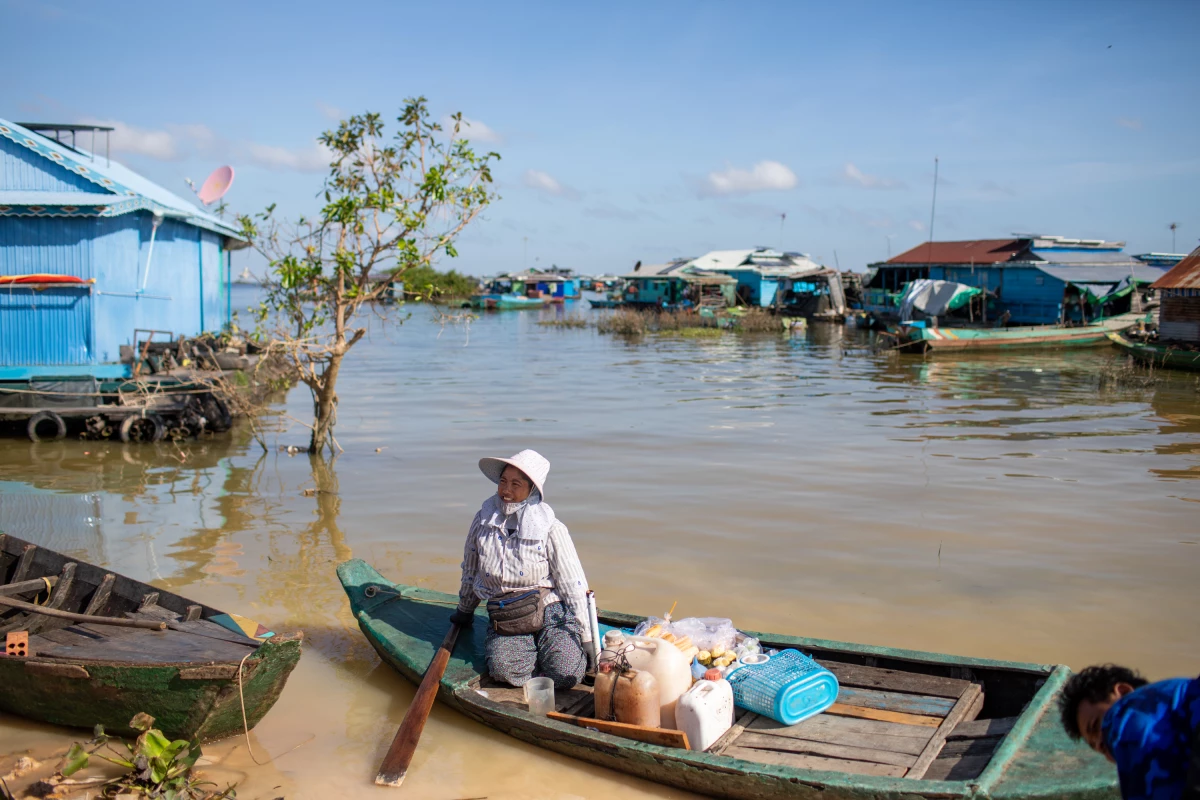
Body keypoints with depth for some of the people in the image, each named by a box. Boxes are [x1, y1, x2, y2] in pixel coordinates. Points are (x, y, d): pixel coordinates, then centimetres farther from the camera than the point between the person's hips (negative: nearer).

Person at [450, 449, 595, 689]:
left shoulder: (551, 529, -10)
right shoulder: (483, 521, -1)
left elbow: (573, 585, -7)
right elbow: (470, 569, 16)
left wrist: (586, 636, -9)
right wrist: (464, 611, 28)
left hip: (551, 613, -2)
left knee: (565, 673, -25)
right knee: (503, 669, -27)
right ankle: (539, 650, 5)